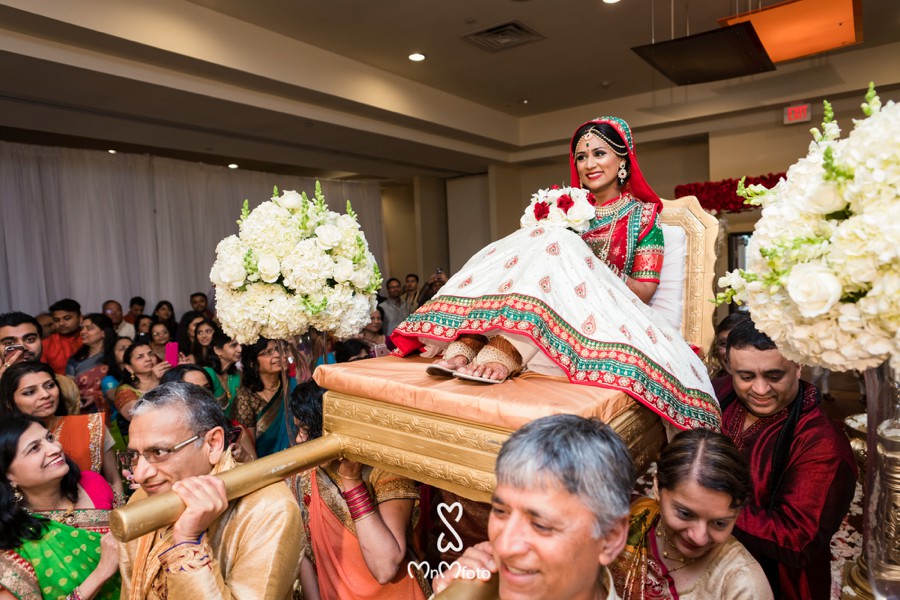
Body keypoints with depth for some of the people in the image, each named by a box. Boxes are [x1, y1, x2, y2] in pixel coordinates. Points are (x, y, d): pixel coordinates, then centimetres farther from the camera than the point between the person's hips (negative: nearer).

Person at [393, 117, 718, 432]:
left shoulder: (643, 213, 11)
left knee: (553, 246, -26)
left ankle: (503, 352, -47)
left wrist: (587, 267, -10)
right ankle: (463, 347, -40)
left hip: (603, 311, -3)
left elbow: (644, 290, 1)